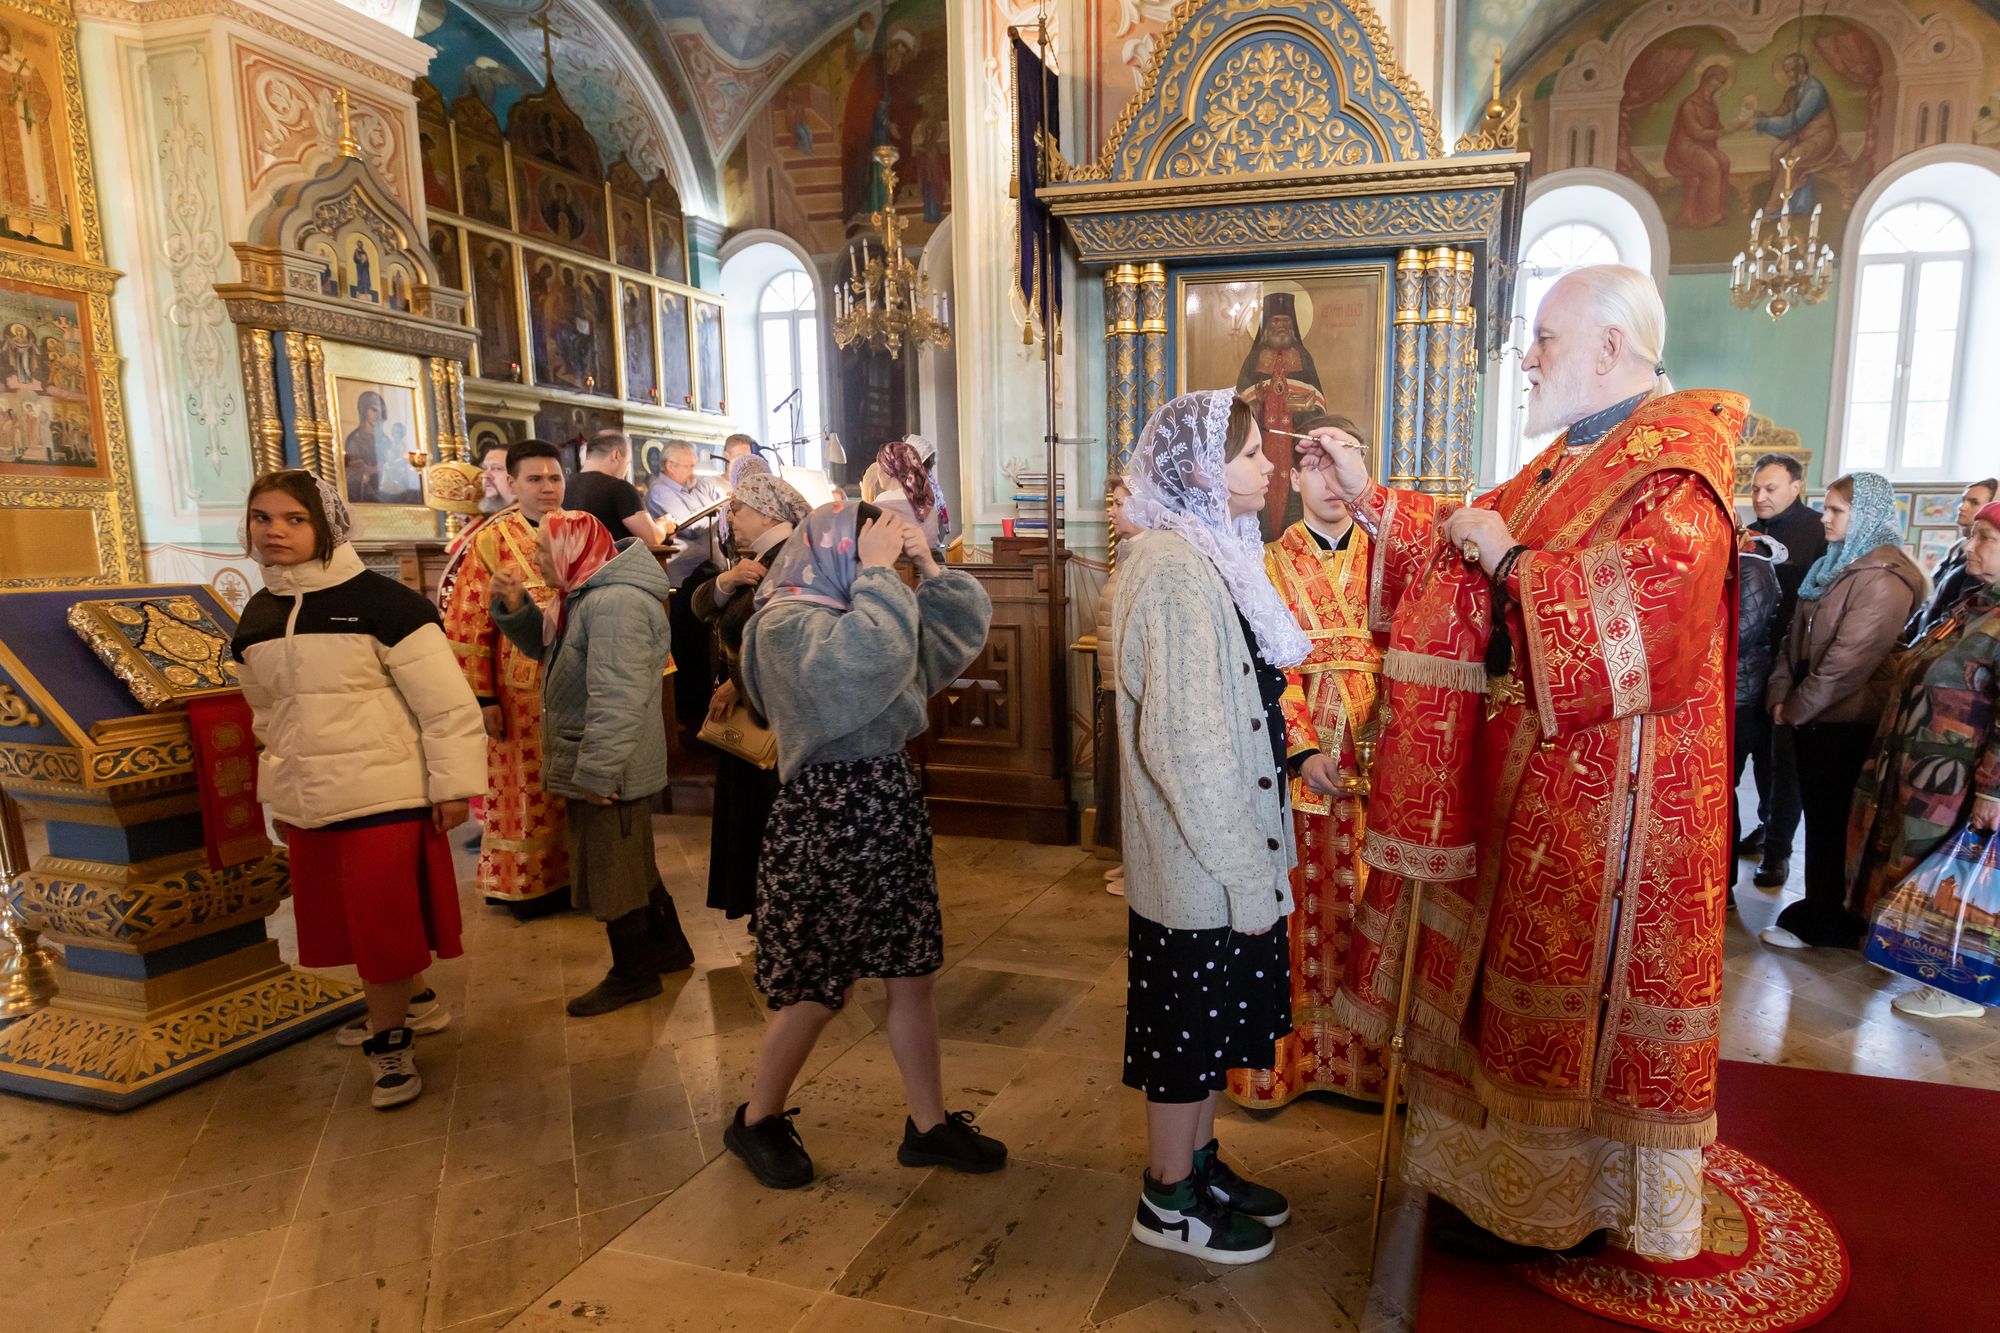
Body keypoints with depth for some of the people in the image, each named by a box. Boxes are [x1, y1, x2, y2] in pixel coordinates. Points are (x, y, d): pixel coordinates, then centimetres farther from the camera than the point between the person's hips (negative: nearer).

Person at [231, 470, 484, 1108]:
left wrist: (454, 785, -14)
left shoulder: (381, 601, -13)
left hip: (386, 796, -7)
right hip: (307, 804, 7)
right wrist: (276, 794, 22)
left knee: (383, 923, -1)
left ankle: (389, 1040, 19)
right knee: (343, 921, 16)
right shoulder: (257, 619, 8)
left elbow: (447, 703, -14)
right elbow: (268, 718, 20)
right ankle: (415, 1000, 38)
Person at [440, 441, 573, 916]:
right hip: (524, 690, -3)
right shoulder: (490, 541, -6)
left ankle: (577, 872, 27)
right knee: (529, 787, 8)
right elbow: (467, 626, -7)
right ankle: (527, 883, 22)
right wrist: (483, 698, -10)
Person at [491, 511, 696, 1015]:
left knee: (609, 872, 4)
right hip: (598, 765, 10)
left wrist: (595, 772, -25)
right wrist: (515, 606, 4)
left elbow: (615, 700, -28)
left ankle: (633, 975, 20)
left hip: (608, 770, -10)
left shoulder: (615, 604, -24)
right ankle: (668, 946, 36)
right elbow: (545, 646, 22)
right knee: (633, 862, 21)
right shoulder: (586, 596, 9)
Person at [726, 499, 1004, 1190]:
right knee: (816, 988, 6)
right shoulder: (787, 622, -14)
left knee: (914, 973, 13)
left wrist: (927, 567, 1)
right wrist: (877, 574, -22)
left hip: (891, 807, 8)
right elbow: (870, 655, -34)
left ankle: (929, 1123, 28)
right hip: (827, 819, -8)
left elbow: (968, 621, 14)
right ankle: (756, 1120, 29)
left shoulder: (861, 609, 13)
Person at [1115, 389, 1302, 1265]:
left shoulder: (1212, 554, 10)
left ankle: (1198, 1161, 40)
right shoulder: (1173, 567, -21)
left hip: (1227, 849, 9)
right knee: (1188, 1026, 8)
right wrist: (1245, 872, -20)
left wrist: (1253, 856, 17)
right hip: (1198, 863, -9)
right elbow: (1184, 741, -25)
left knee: (1215, 1019, 22)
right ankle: (1169, 1201, 28)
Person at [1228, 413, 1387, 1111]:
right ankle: (1284, 1056, 17)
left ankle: (1366, 1055, 19)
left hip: (1376, 757, 1)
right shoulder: (1270, 565, 5)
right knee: (1295, 909, 3)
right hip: (1295, 755, -1)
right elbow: (1266, 668, -4)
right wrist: (1304, 749, -15)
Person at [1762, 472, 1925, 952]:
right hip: (1813, 717, 8)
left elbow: (1849, 661, -21)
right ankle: (1820, 913, 25)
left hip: (1845, 724, -8)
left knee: (1831, 823, 2)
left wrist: (1796, 708, -14)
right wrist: (1782, 693, 1)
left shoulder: (1882, 579, -17)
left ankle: (1820, 925, 14)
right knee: (1819, 817, 14)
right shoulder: (1836, 565, 13)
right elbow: (1796, 636, 12)